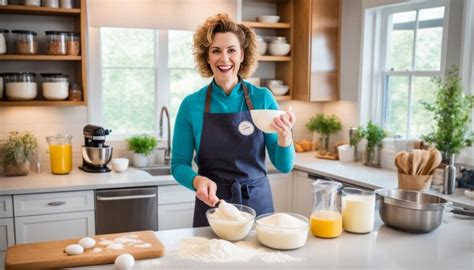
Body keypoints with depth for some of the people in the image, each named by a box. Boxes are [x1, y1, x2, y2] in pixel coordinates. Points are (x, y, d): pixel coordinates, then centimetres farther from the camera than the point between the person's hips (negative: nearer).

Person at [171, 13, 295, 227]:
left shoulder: (263, 98, -4)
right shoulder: (191, 104, -6)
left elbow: (284, 165, -2)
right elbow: (179, 165, -2)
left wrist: (285, 135, -22)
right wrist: (198, 180, -23)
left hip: (258, 204, 1)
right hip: (211, 207, -1)